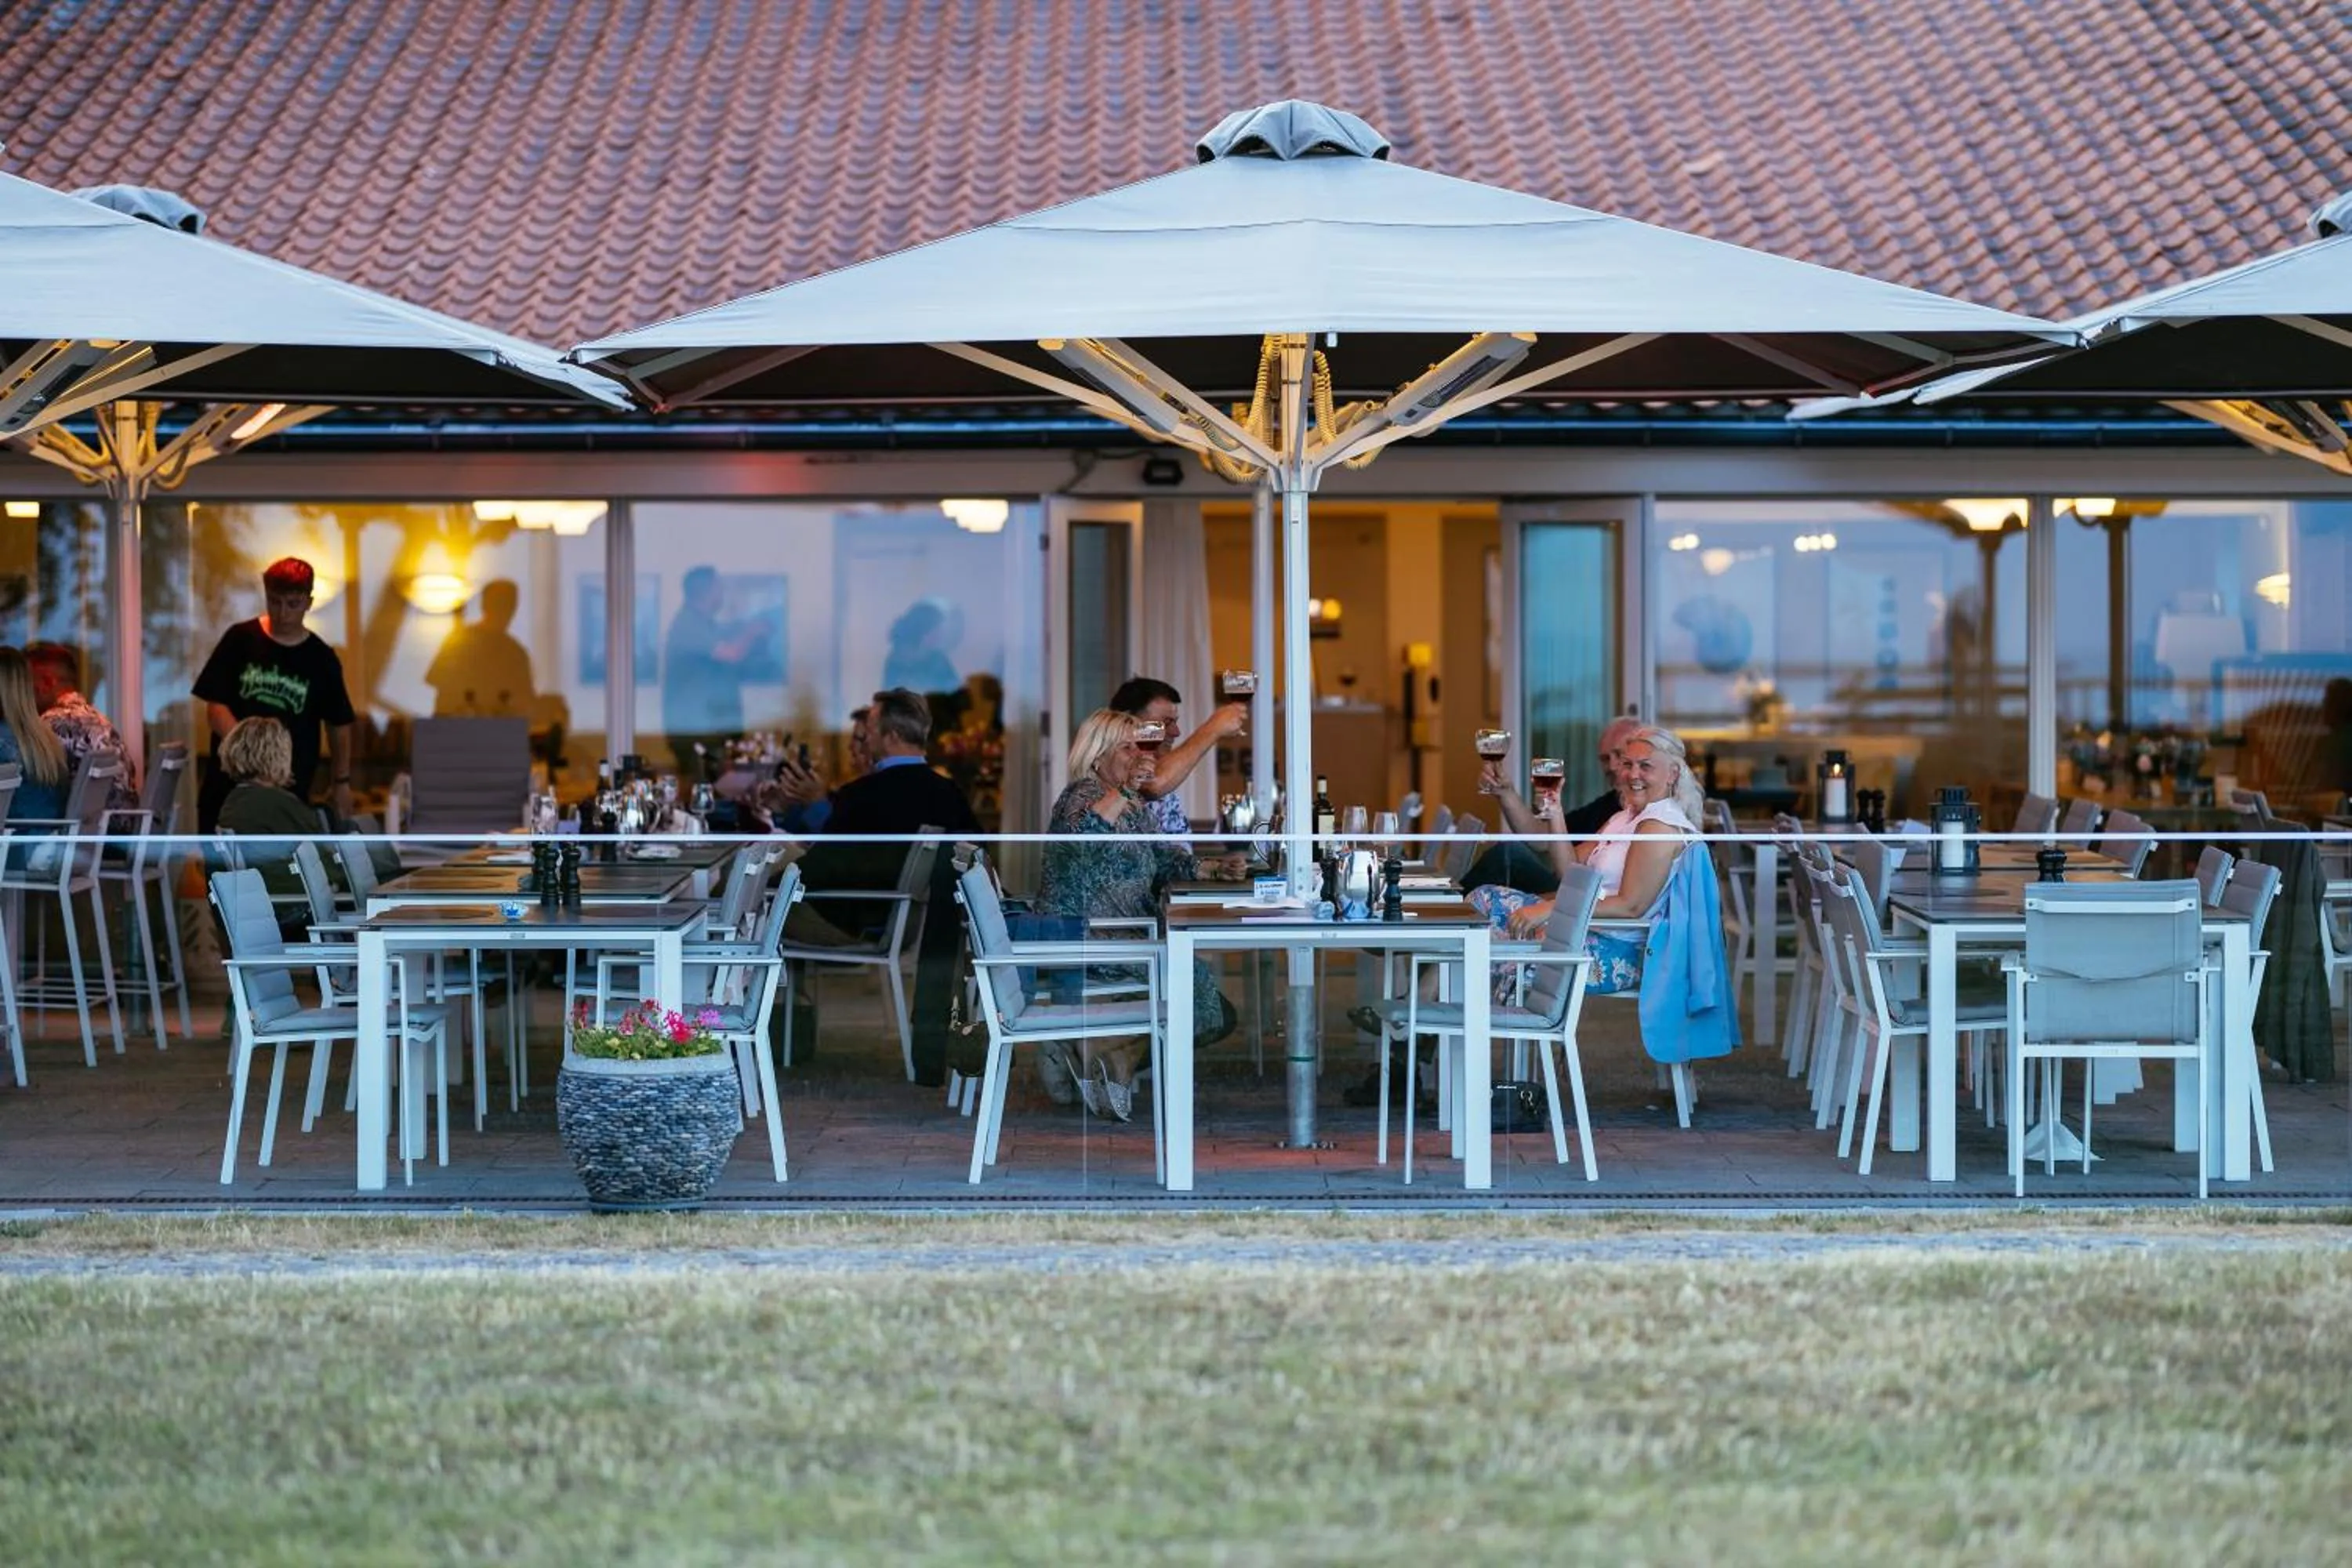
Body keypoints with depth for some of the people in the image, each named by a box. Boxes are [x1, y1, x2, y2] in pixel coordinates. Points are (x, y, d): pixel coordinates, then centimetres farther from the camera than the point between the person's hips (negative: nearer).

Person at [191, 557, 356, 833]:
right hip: (228, 786, 0)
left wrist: (341, 782, 7)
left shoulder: (321, 659, 1)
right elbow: (216, 707, -5)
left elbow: (339, 724, 10)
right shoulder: (240, 640, 0)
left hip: (289, 792, 0)